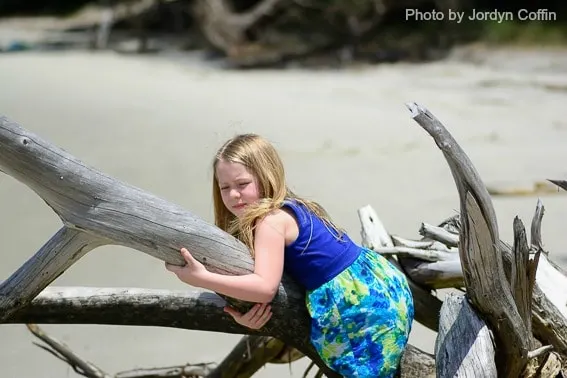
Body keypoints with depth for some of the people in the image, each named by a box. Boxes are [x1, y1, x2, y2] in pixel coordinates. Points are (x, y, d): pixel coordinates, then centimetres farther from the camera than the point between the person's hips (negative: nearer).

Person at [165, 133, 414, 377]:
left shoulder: (270, 221, -17)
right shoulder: (290, 208, 11)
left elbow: (265, 286, -27)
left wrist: (202, 278, -28)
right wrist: (246, 314, -12)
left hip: (363, 301, -10)